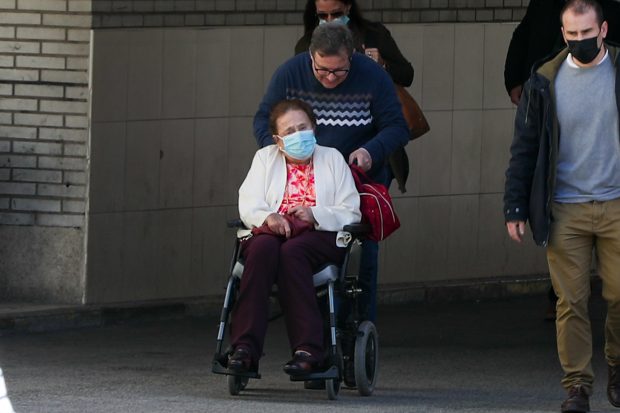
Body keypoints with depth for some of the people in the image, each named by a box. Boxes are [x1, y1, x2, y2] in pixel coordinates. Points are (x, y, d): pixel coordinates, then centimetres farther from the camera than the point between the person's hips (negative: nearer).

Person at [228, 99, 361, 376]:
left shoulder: (332, 159, 17)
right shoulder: (265, 158, 21)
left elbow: (351, 213, 6)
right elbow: (248, 205, 7)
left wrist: (315, 215, -12)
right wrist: (268, 217, -16)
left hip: (319, 236, -1)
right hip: (271, 232, 1)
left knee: (291, 251, -36)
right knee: (263, 248, -36)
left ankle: (307, 348, -42)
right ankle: (245, 347, -44)